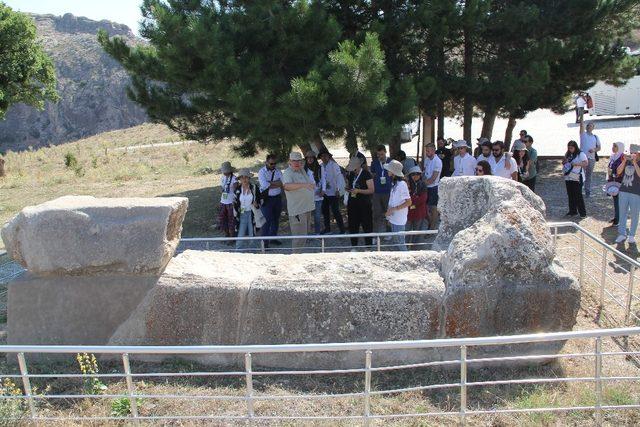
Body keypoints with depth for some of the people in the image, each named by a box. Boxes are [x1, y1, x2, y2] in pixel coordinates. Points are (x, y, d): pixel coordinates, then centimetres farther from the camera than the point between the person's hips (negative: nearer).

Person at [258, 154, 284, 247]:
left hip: (277, 198, 5)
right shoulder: (261, 172, -6)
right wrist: (277, 183, -11)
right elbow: (265, 186, -20)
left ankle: (273, 238, 31)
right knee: (267, 221, -5)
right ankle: (265, 241, 4)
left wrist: (269, 183, -17)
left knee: (276, 219, 15)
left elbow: (283, 183, -10)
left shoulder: (278, 171, 6)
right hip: (267, 199, -5)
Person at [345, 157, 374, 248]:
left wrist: (358, 191, -22)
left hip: (364, 204, -5)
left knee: (367, 225, 2)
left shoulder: (366, 174, -9)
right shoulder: (350, 174, 9)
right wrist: (348, 189, -1)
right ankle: (354, 246, 19)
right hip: (352, 203, 5)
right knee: (353, 225, 8)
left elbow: (372, 190, -11)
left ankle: (368, 246, 13)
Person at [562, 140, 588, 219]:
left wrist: (576, 164, -24)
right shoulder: (568, 155, 13)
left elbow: (586, 163, -13)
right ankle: (572, 211, 20)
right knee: (570, 195, 10)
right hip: (568, 178, 7)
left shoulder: (581, 154, -5)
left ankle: (583, 213, 0)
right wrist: (564, 161, -1)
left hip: (577, 178, -6)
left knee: (578, 195, -7)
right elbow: (563, 163, 22)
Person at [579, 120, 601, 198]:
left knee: (589, 176, 9)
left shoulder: (596, 137, 14)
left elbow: (599, 147, 15)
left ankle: (587, 192, 16)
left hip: (592, 158, 3)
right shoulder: (583, 134, 6)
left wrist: (594, 150, -6)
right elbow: (582, 125, -7)